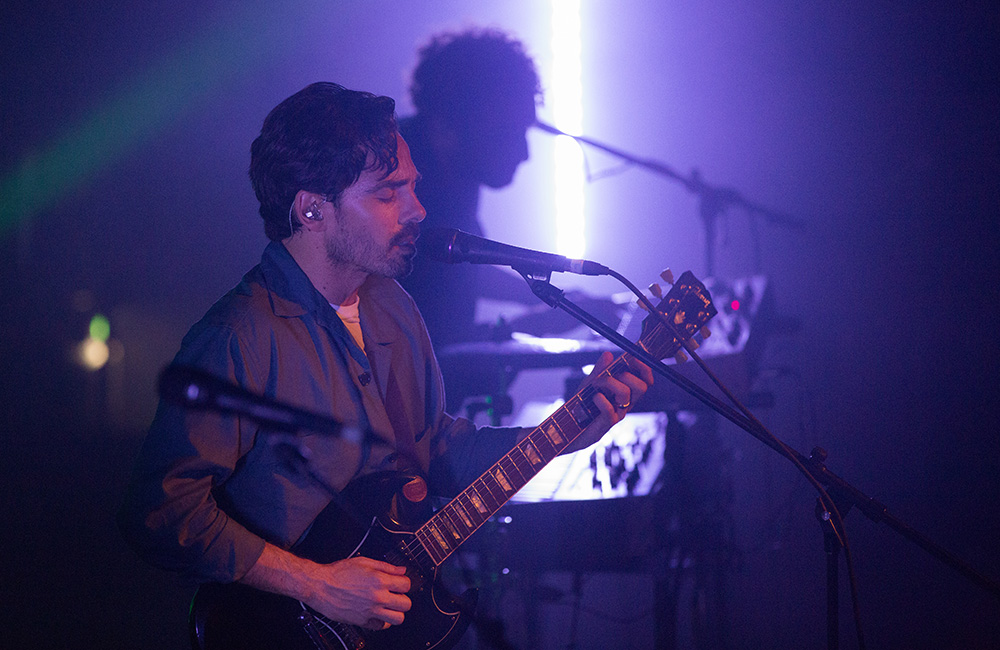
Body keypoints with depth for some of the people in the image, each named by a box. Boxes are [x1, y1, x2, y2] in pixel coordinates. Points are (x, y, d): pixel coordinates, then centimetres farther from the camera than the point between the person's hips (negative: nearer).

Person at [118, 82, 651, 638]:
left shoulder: (394, 309, 12)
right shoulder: (241, 337, -16)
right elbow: (161, 512, -19)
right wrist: (315, 585, -19)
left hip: (405, 612, 7)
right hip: (297, 631, -7)